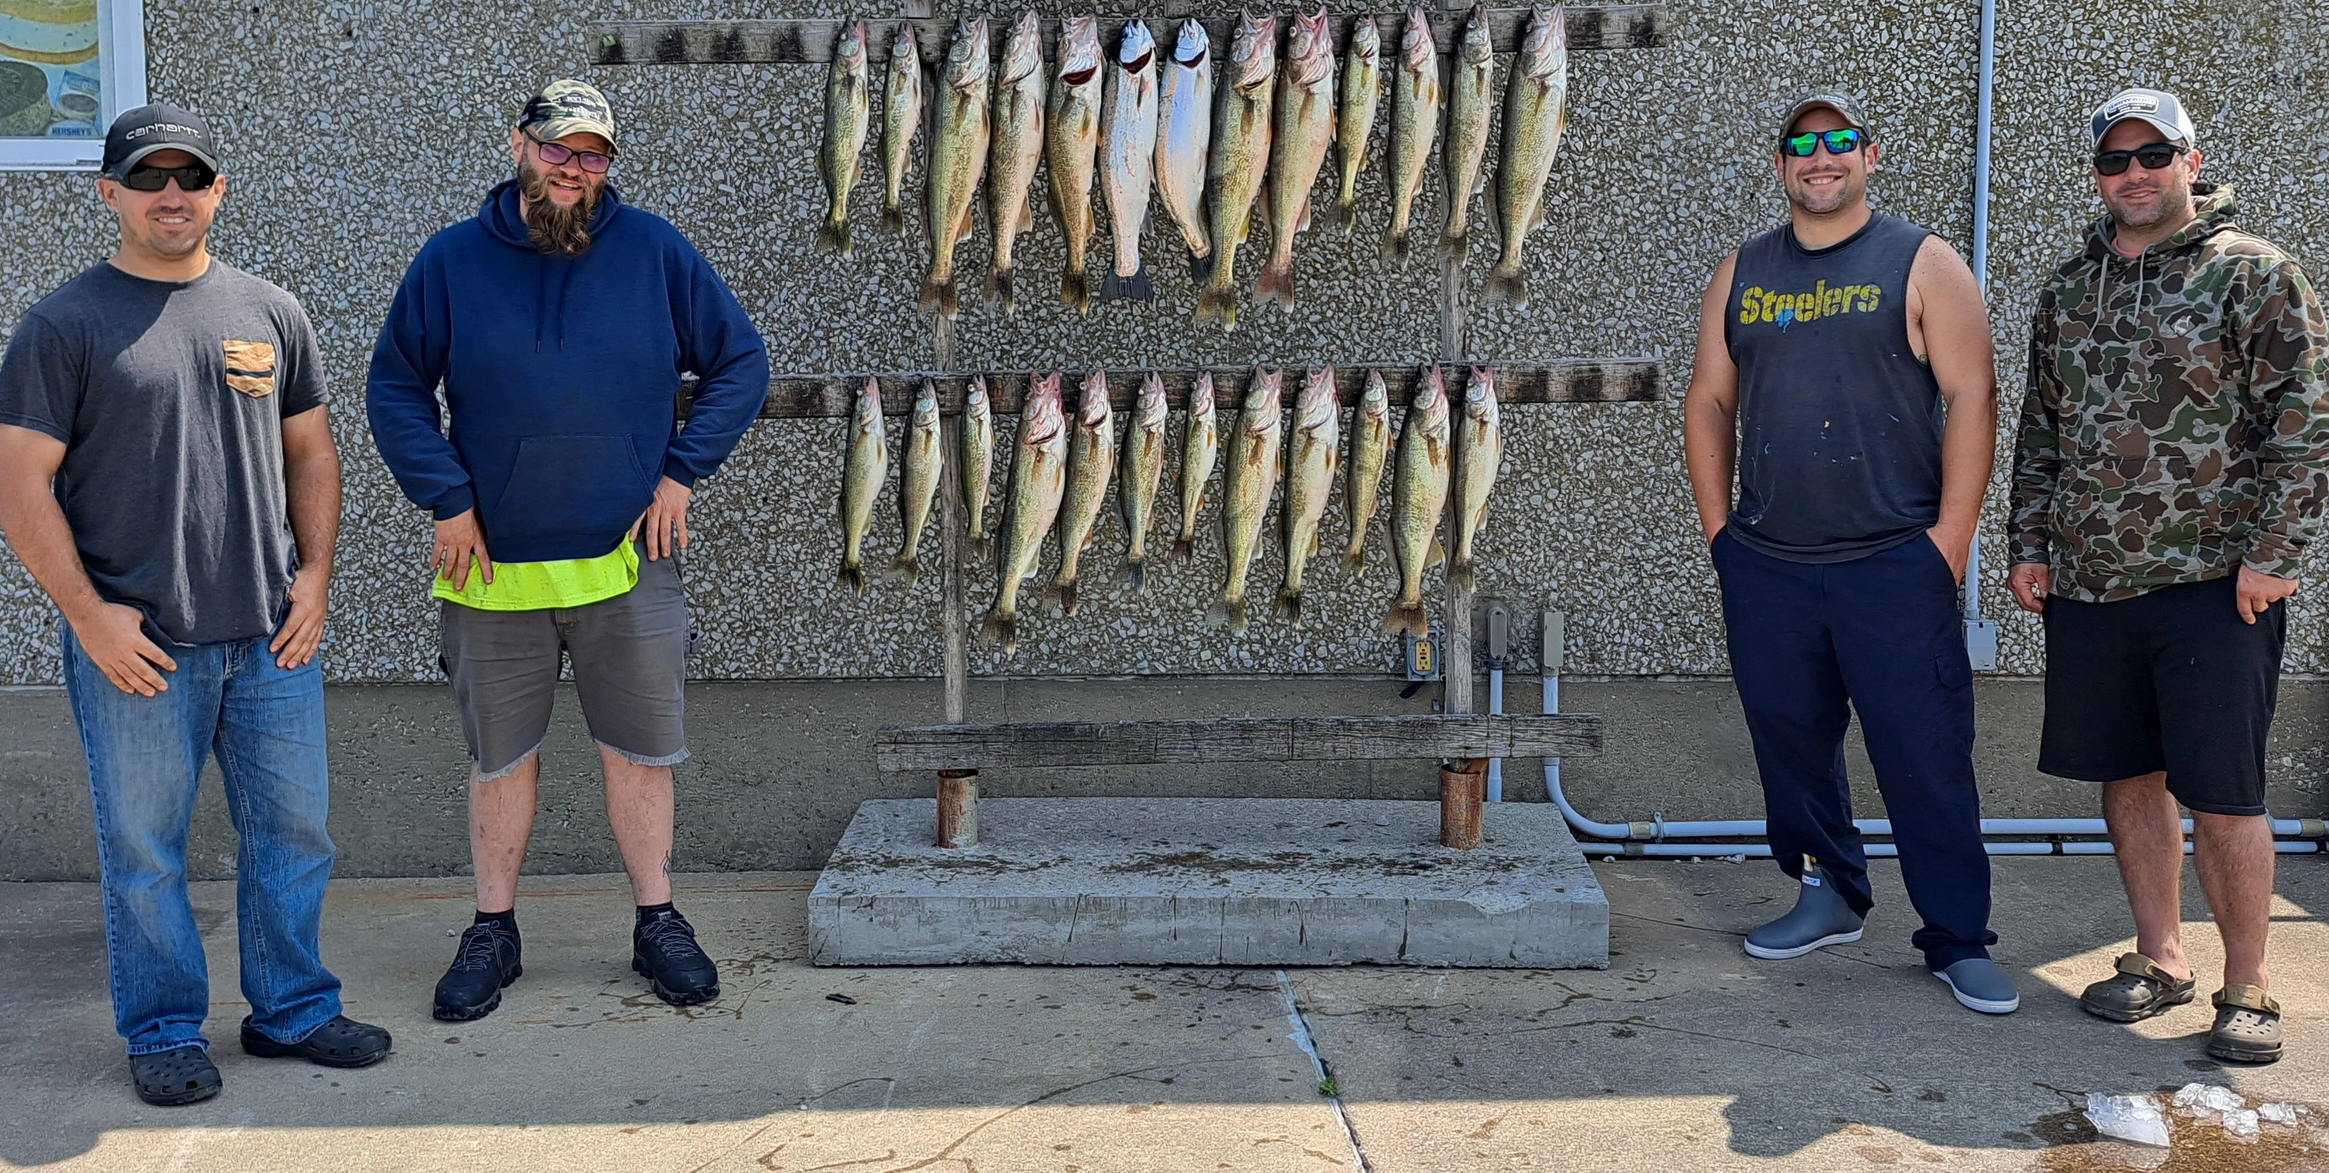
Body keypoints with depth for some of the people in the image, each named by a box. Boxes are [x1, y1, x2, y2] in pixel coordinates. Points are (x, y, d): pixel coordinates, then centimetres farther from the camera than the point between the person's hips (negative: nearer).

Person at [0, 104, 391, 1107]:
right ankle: (165, 1033, 22)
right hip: (135, 647, -3)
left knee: (294, 831, 10)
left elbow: (310, 454, 16)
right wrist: (88, 613, -10)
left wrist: (313, 577, 5)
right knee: (145, 852, 5)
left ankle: (292, 1008, 26)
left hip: (272, 639, 4)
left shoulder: (269, 313, 10)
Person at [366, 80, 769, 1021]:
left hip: (626, 562, 0)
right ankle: (493, 933, 26)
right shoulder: (452, 261, 0)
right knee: (500, 759, 12)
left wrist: (682, 472, -2)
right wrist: (445, 498, -6)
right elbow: (395, 388, 4)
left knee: (640, 751, 8)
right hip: (492, 568, 0)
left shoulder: (655, 250, 0)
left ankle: (657, 923, 23)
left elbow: (740, 362, 5)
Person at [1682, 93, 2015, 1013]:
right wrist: (1717, 525, 7)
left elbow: (1971, 396, -4)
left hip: (1895, 562, -4)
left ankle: (1958, 938, 10)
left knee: (1925, 754, -1)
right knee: (1789, 740, 12)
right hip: (1764, 566, 4)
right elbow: (1710, 401, 15)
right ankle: (1827, 895, 29)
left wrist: (1949, 538, -10)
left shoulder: (1923, 264, 2)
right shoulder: (1741, 273, 13)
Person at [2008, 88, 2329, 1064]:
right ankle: (2160, 960, 25)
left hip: (2210, 584, -5)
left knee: (2222, 797, -1)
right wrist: (2030, 545, 11)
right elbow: (2039, 429, 18)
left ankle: (2247, 986, 14)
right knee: (2128, 777, 12)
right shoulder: (2067, 289, 13)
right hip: (2085, 585, 5)